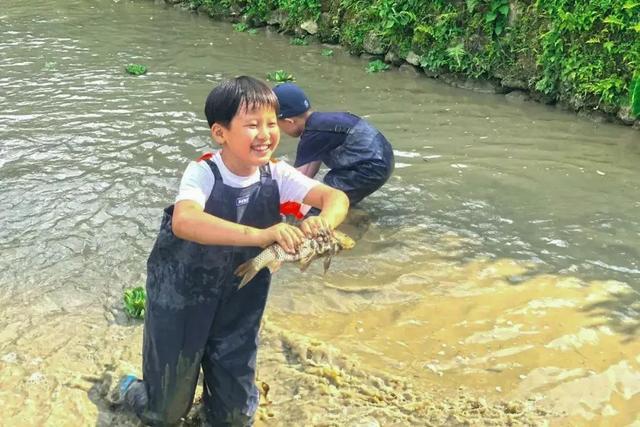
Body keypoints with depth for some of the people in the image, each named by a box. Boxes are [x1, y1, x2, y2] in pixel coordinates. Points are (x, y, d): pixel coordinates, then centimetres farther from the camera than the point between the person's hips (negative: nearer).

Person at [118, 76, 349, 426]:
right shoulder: (203, 173, -25)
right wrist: (259, 234, -57)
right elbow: (183, 221, -45)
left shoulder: (277, 175, -13)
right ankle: (132, 390, 43)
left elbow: (336, 197, -22)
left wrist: (324, 221, -46)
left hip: (239, 302, 4)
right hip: (182, 295, -3)